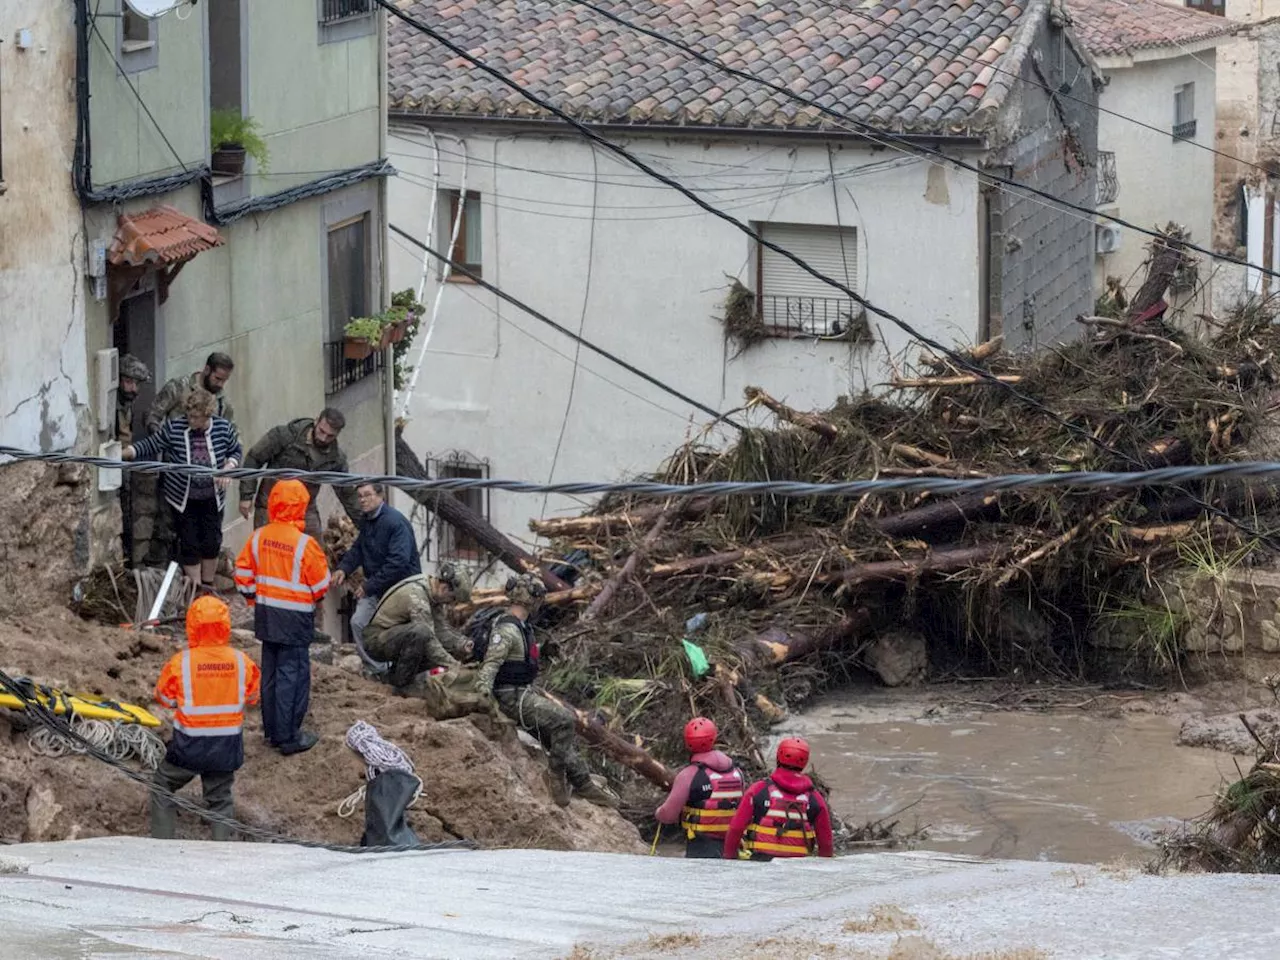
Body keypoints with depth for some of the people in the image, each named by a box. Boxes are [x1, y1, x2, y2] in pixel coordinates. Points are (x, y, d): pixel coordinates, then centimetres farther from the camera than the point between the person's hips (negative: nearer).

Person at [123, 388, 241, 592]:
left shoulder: (224, 428, -11)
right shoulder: (174, 428, -15)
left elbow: (236, 451, 5)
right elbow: (150, 445, -7)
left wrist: (228, 468, -14)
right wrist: (122, 454, -17)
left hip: (212, 498, 2)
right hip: (183, 499, -2)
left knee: (212, 543, 8)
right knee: (189, 544, 2)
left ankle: (208, 585, 29)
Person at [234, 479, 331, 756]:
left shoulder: (259, 537, -2)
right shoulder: (304, 544, -19)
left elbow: (243, 572, 5)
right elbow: (321, 583, -10)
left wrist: (252, 598, 20)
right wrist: (315, 597, 12)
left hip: (266, 615, 6)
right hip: (294, 618, -6)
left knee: (270, 671, 16)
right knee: (292, 674, 0)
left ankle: (271, 730, 23)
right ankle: (288, 737, 1)